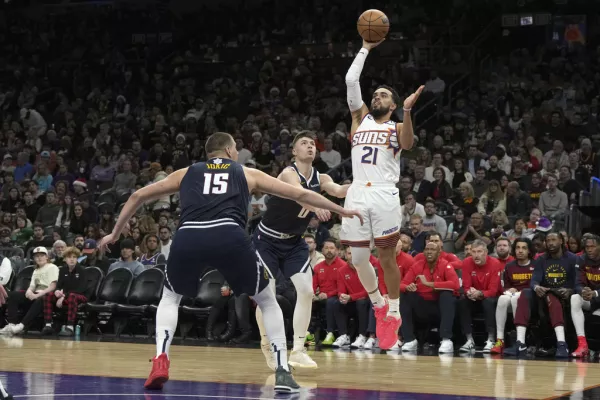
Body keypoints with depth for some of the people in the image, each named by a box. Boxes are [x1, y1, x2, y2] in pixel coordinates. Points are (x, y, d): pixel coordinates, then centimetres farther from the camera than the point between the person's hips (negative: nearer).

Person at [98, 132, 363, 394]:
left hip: (187, 238, 1)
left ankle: (160, 361, 9)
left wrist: (115, 234, 48)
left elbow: (138, 196, 36)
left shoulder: (186, 173, 33)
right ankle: (282, 372, 10)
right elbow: (300, 194, 33)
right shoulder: (247, 173, 30)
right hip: (229, 237, -1)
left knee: (169, 299, 30)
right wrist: (342, 210, 43)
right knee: (268, 302, 21)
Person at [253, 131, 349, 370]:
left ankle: (298, 350, -4)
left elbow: (338, 191, -23)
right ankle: (268, 347, 12)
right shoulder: (288, 174, -21)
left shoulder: (320, 179, -2)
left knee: (307, 290, -9)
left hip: (294, 242, 6)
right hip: (267, 240, -5)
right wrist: (316, 205, -64)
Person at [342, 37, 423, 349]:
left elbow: (408, 144, -14)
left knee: (387, 257, -1)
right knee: (358, 258, 3)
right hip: (357, 194, 3)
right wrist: (365, 48, 13)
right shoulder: (360, 119, 19)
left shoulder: (396, 127, 10)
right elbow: (351, 81, 12)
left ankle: (393, 313, 10)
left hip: (384, 195, -3)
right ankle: (378, 304, 25)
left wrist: (407, 112, -26)